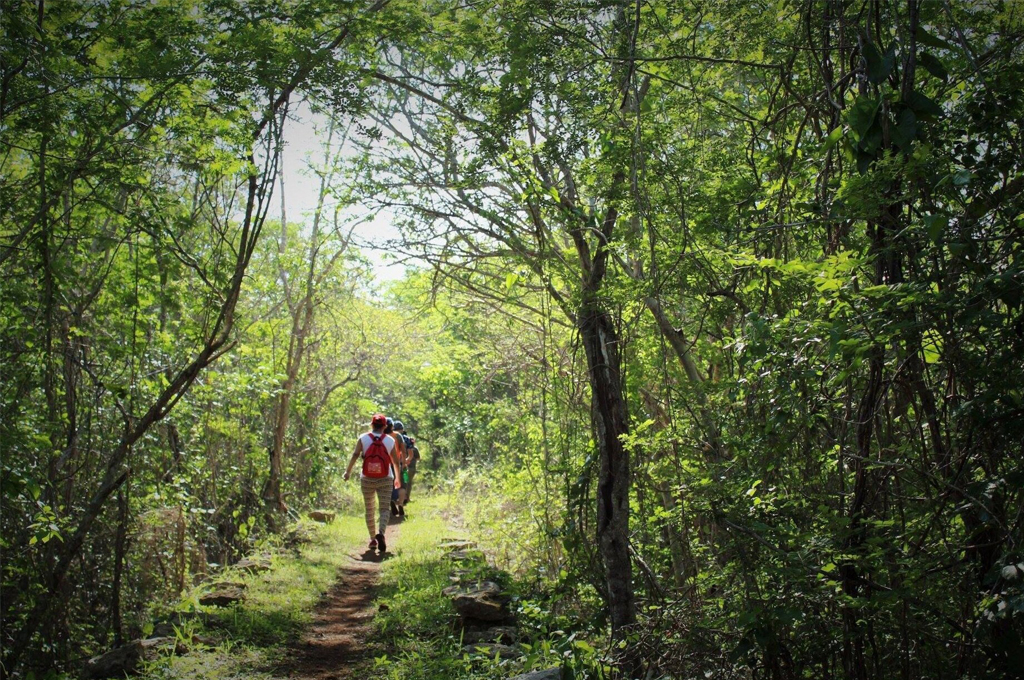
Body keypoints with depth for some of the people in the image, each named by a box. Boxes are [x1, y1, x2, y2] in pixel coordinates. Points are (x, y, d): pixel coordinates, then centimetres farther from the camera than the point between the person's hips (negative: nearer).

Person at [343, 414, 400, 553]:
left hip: (367, 479, 1)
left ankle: (372, 539, 17)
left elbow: (355, 455, -9)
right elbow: (396, 461, 7)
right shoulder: (390, 440, 2)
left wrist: (348, 472, -2)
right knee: (385, 509, -2)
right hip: (385, 480, -1)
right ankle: (381, 533, -26)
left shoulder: (363, 438, 0)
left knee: (369, 509, 14)